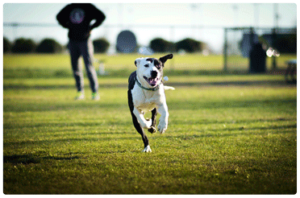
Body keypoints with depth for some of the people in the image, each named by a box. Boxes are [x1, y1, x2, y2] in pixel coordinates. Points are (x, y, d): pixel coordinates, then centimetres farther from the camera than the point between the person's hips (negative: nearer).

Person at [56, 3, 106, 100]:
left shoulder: (88, 7, -2)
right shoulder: (69, 8, 8)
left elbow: (101, 17, 0)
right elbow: (59, 17, 24)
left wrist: (91, 27, -4)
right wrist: (68, 27, 11)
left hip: (85, 40, -4)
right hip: (73, 40, 4)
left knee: (89, 67, -8)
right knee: (75, 67, 5)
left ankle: (95, 92, -3)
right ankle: (80, 92, 13)